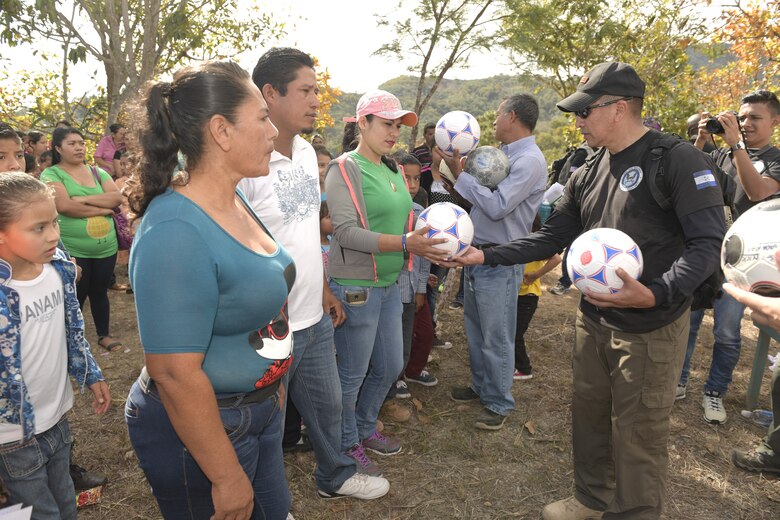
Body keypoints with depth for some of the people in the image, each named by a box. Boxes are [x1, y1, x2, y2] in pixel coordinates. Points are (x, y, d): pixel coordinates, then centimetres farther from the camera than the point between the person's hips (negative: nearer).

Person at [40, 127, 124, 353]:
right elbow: (64, 205, -21)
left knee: (100, 292, 16)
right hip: (72, 251, -4)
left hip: (106, 248, 4)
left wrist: (84, 199, -16)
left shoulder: (97, 172, 9)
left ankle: (104, 335, 30)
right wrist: (101, 209, -13)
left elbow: (117, 197, -6)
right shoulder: (51, 174, -5)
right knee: (76, 296, 6)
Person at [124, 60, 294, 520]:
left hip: (260, 409, 8)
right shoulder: (176, 232, -27)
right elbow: (175, 374, -27)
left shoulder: (236, 201, 1)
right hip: (199, 427, -8)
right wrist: (226, 477, -19)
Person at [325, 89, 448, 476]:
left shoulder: (392, 169, 11)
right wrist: (405, 244, -29)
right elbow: (345, 232, -23)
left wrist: (425, 238, -3)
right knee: (354, 373, 7)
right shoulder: (344, 169, -13)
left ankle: (365, 428, 42)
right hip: (356, 287, -8)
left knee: (390, 366, 19)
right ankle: (348, 447, 30)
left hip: (390, 284, 8)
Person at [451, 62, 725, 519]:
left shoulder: (679, 160, -14)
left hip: (652, 328, -7)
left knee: (638, 435, 4)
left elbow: (710, 242, -19)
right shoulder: (587, 177, 8)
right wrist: (486, 256, 1)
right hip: (593, 321, 7)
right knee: (589, 416, 18)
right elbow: (552, 238, 10)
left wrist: (656, 294, -34)